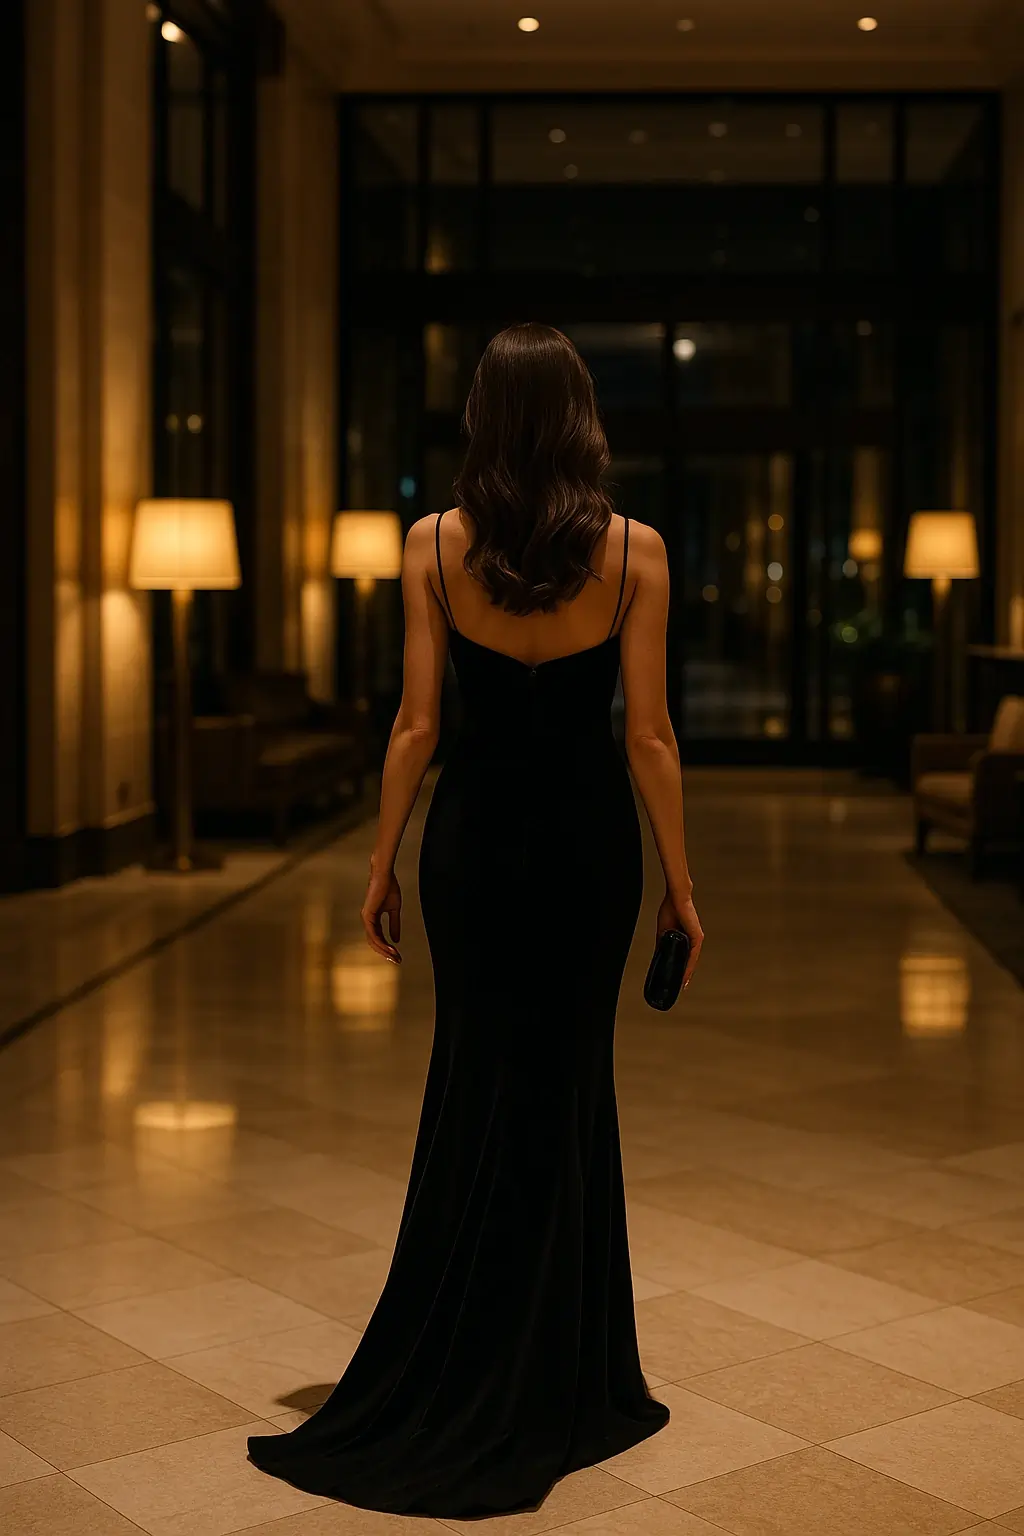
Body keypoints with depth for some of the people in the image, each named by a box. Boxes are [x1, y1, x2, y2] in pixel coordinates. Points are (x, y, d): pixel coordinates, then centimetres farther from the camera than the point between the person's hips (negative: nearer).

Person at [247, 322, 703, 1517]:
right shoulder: (633, 551, -7)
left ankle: (455, 1387, 19)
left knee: (479, 1088, 12)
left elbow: (415, 724, -6)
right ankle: (553, 1391, 21)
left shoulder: (435, 545, -5)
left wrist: (383, 863, 3)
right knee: (569, 1089, 11)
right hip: (586, 837, 0)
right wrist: (679, 883, 0)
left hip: (475, 833, 1)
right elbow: (648, 736, -8)